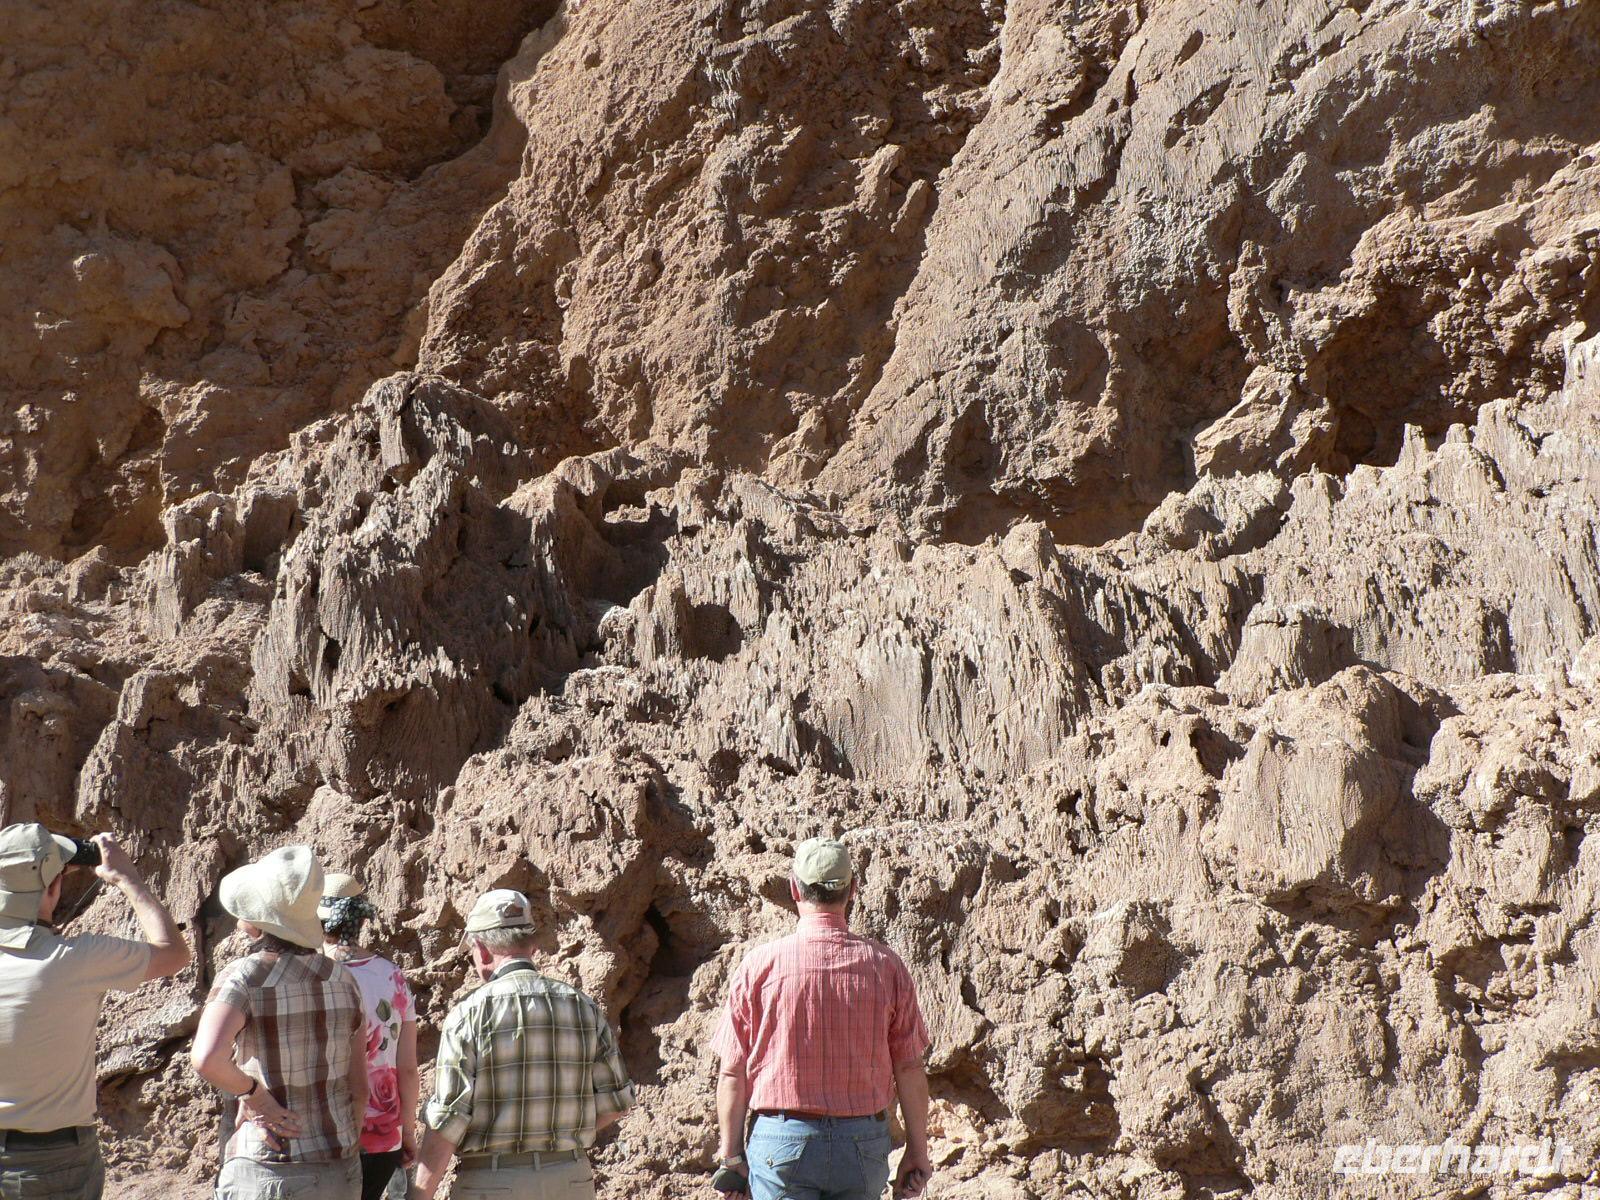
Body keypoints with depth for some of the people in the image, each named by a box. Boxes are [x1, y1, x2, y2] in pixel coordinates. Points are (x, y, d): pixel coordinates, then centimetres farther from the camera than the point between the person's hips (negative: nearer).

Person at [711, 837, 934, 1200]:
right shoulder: (885, 965, -2)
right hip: (863, 1144, 2)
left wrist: (731, 1153, 6)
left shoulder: (760, 964, -5)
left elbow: (733, 1072, -3)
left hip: (782, 1142, -2)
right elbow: (910, 1068, 0)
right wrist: (917, 1150, 10)